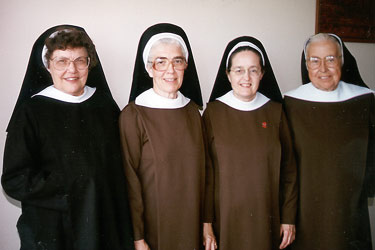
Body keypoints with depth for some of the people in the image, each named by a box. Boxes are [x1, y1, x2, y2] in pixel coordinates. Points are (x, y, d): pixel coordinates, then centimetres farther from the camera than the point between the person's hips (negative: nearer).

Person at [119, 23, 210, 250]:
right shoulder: (133, 115, -13)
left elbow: (200, 172, 8)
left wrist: (206, 224, 7)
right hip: (153, 226, -4)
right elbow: (130, 180, -13)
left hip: (191, 223, 5)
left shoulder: (193, 111, 2)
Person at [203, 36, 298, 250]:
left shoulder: (275, 111, 1)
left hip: (267, 217, 2)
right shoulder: (213, 112, -5)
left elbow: (288, 168, 4)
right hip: (225, 217, -1)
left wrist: (288, 218, 2)